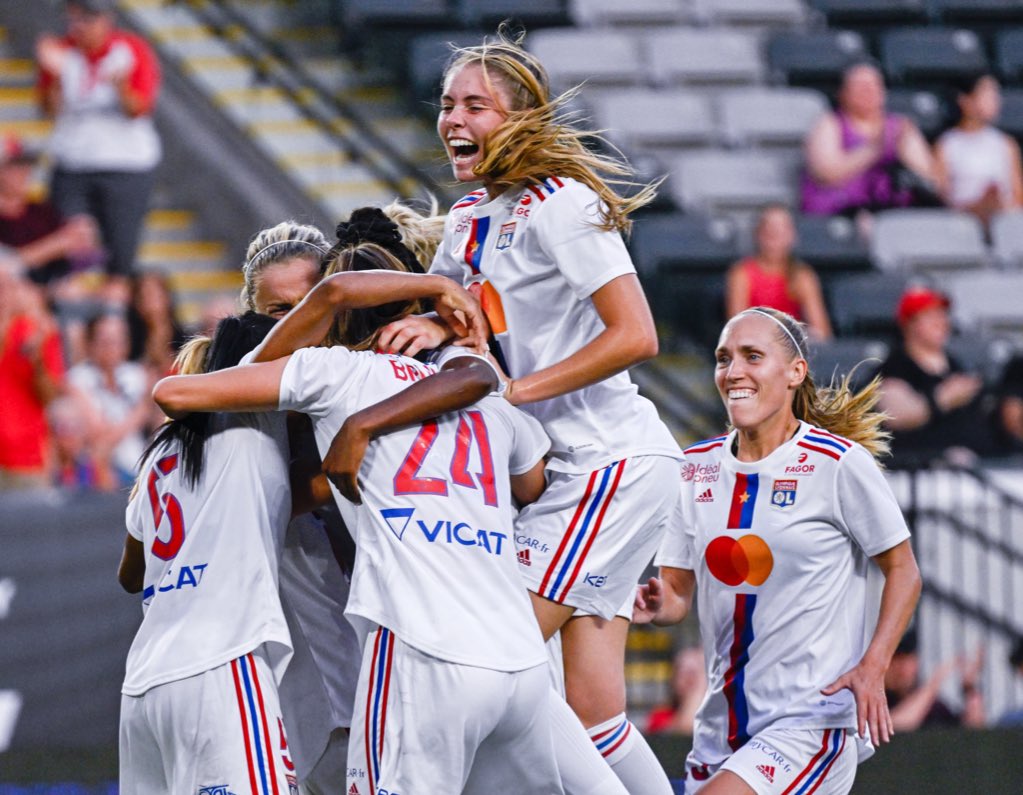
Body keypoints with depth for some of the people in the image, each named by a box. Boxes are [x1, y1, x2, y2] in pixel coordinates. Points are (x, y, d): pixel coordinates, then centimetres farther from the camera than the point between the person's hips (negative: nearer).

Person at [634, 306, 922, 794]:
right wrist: (656, 604, -13)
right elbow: (678, 593, 11)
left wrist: (872, 669, -13)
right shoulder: (697, 466, 8)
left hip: (810, 723, -7)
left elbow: (902, 571, 0)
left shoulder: (839, 462, -8)